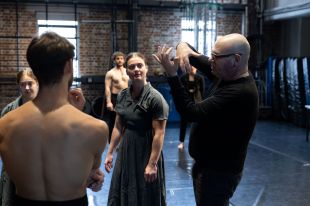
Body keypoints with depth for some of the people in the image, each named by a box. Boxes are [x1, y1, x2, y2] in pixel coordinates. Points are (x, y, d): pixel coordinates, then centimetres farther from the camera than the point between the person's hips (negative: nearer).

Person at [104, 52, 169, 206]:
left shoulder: (155, 98, -17)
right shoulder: (122, 96, 2)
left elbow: (159, 133, -19)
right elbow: (118, 127, 9)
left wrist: (152, 163, -20)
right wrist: (110, 153, 8)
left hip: (146, 153, -6)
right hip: (125, 152, 6)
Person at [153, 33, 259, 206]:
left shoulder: (239, 93, -29)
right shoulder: (227, 74, -1)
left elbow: (192, 112, -29)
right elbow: (197, 58, 8)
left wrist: (171, 74, -28)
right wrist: (183, 47, -16)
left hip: (218, 172, -9)